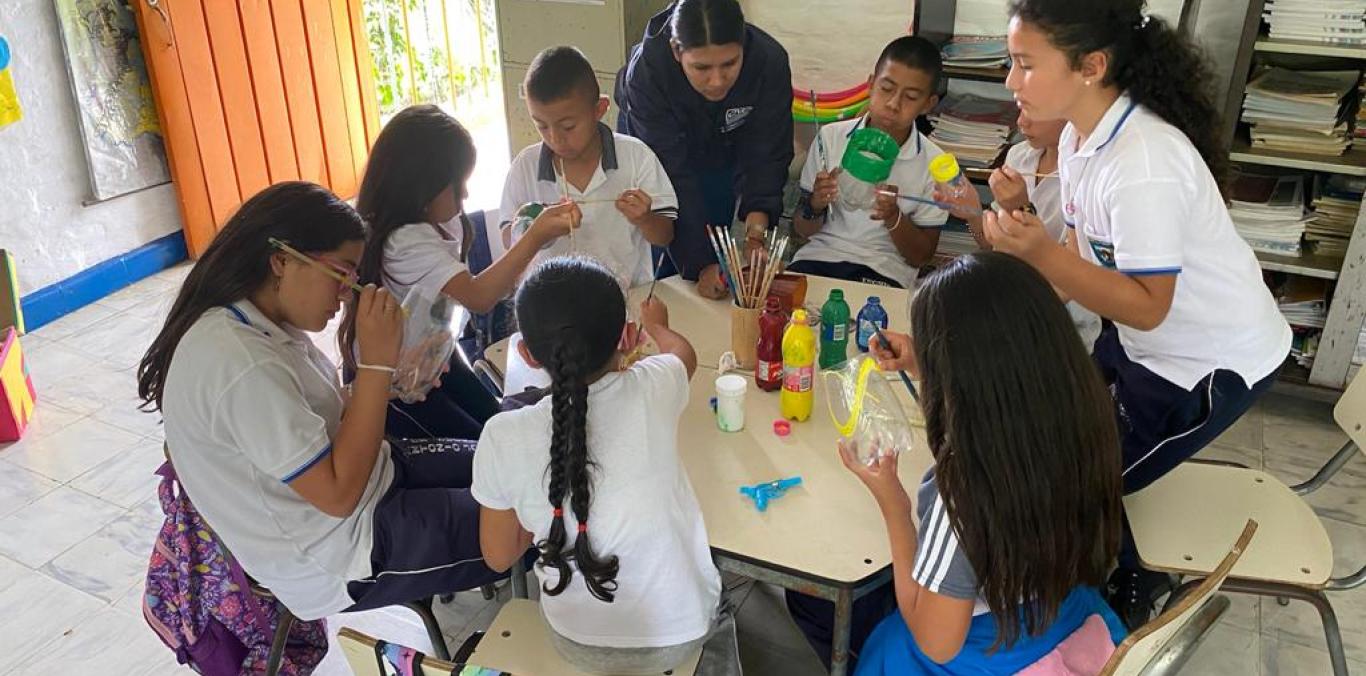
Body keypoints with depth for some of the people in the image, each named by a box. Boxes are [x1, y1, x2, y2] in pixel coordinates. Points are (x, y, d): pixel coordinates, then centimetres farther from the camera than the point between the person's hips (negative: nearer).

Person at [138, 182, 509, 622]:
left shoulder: (265, 324, -3)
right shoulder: (242, 367, -31)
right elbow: (339, 494, -28)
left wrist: (392, 380, -10)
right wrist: (376, 362, -28)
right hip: (340, 559, -9)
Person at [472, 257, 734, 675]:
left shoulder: (503, 438, -23)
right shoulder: (652, 390, -21)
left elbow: (499, 557, -6)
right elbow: (683, 353, 7)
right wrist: (656, 324, 29)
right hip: (683, 630, 0)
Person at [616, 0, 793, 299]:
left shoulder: (770, 61, -35)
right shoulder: (646, 71, -40)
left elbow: (765, 154, -27)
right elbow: (671, 174, -39)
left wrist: (757, 211, -46)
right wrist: (700, 263, -43)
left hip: (723, 154, 2)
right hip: (659, 151, -2)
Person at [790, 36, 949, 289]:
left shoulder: (933, 164, -3)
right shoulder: (831, 137, 0)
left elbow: (921, 256, 3)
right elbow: (802, 229, 6)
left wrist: (893, 217, -16)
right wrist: (815, 206, -17)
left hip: (884, 272, -1)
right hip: (821, 253, 1)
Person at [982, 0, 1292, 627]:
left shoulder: (1144, 164, -32)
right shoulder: (1081, 135, -7)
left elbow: (1146, 308, -27)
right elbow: (1085, 258, 2)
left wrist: (1040, 252, -37)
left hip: (1208, 363, -7)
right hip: (1137, 340, 8)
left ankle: (1128, 598, 30)